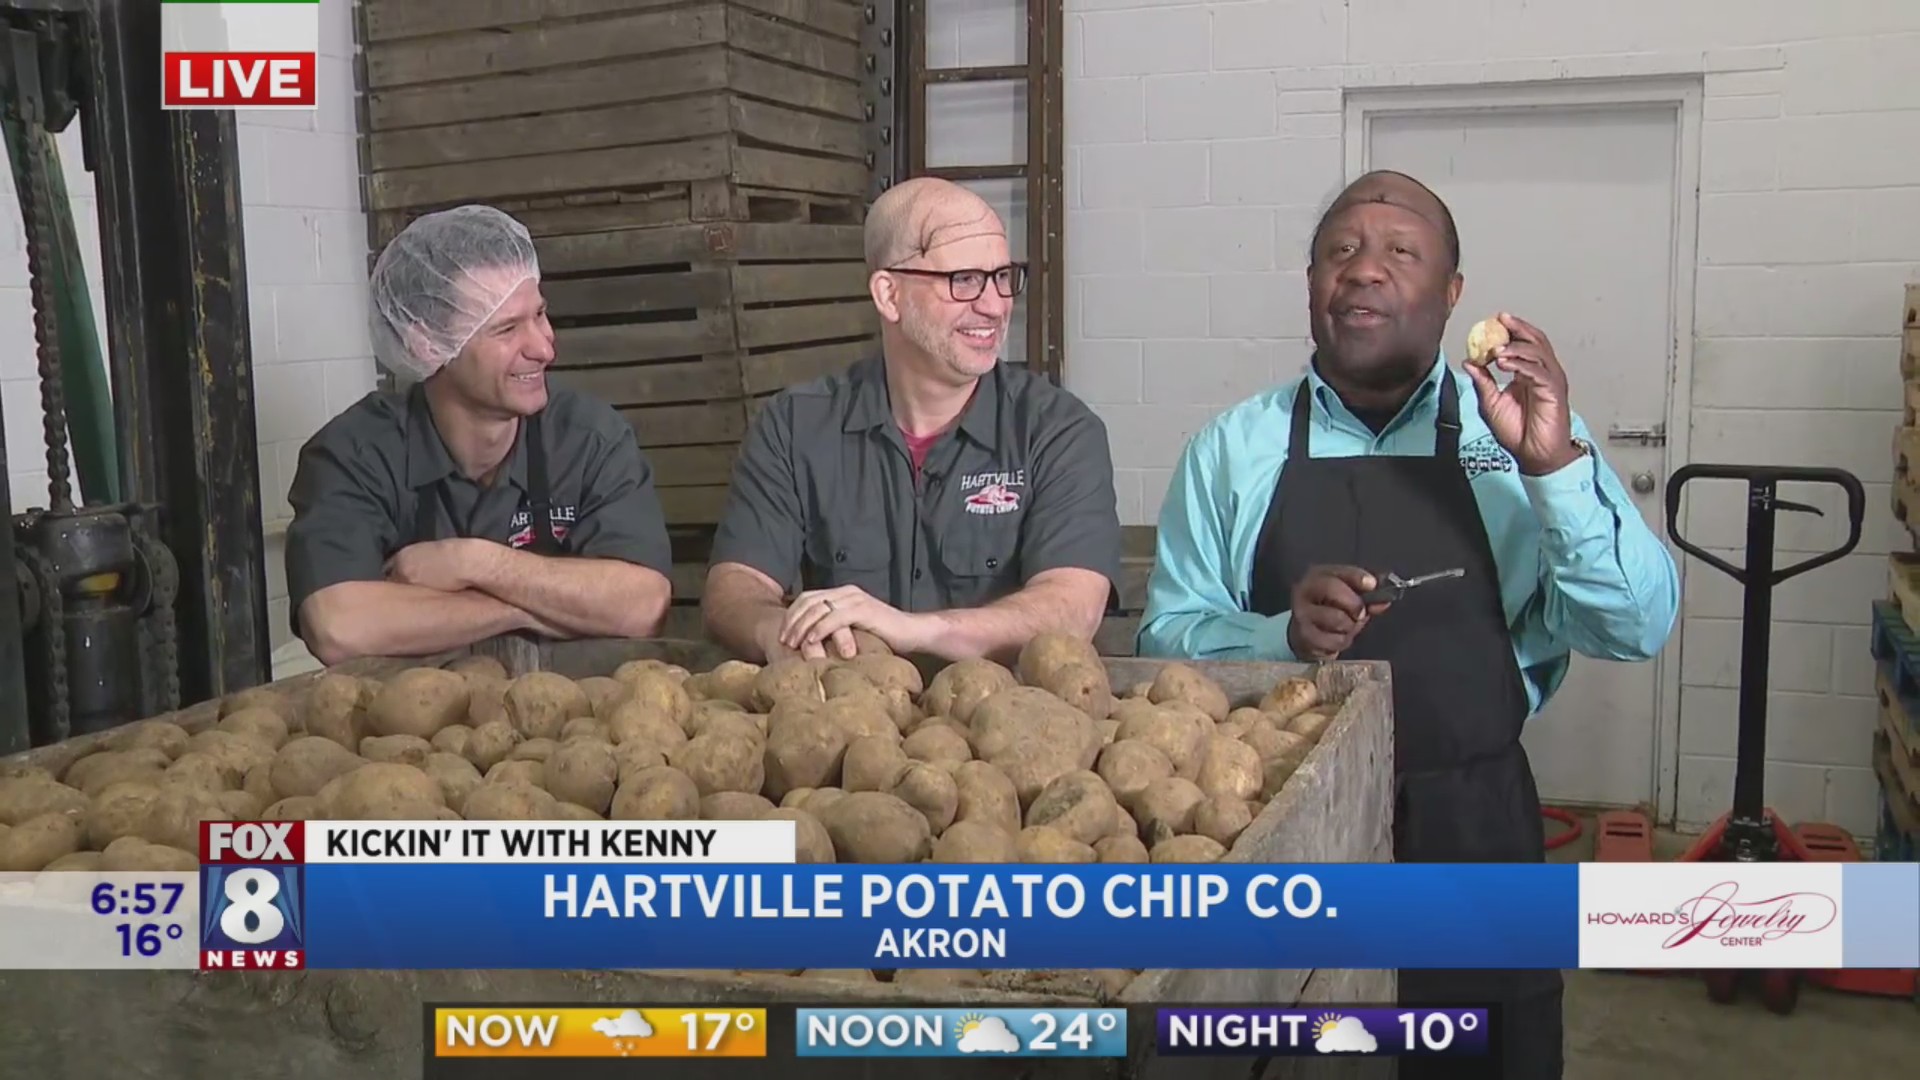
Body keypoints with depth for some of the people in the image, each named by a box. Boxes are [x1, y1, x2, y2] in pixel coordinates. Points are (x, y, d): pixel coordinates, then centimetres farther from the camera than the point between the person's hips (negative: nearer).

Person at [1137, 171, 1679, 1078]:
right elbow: (1167, 637, -2)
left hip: (1472, 834, 0)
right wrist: (1283, 640, -21)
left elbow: (1638, 628, -6)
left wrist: (1555, 467, -20)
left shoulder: (1527, 431, 1)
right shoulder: (1233, 450, 2)